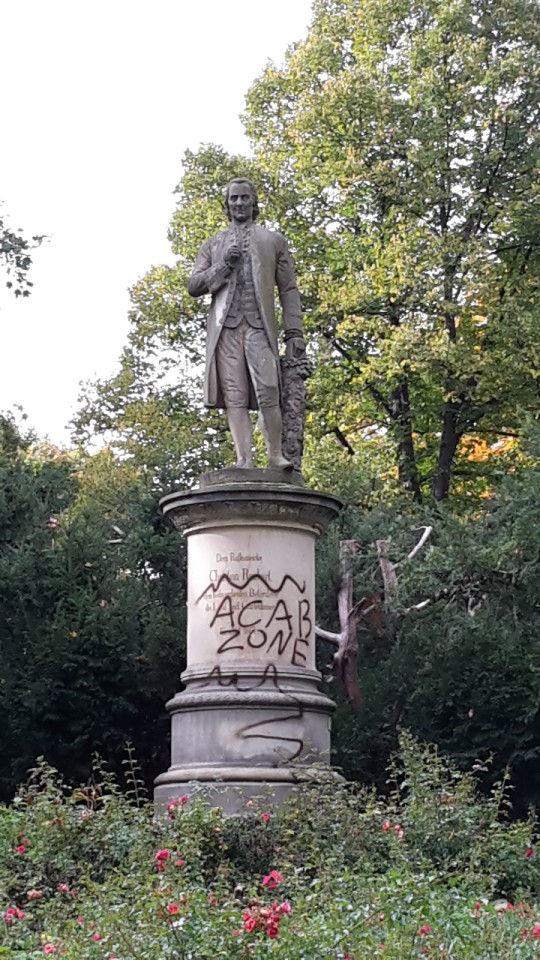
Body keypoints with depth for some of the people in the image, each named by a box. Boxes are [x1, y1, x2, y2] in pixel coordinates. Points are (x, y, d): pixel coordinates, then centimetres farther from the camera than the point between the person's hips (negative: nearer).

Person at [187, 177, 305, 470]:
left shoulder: (273, 241, 20)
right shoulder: (212, 245, 23)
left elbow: (288, 290, 14)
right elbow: (193, 286, 15)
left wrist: (294, 332, 3)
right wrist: (222, 267, -2)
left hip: (259, 325, -1)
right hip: (225, 328, 1)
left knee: (267, 392, -16)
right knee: (234, 397, -8)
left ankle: (276, 455, -12)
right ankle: (244, 460, -14)